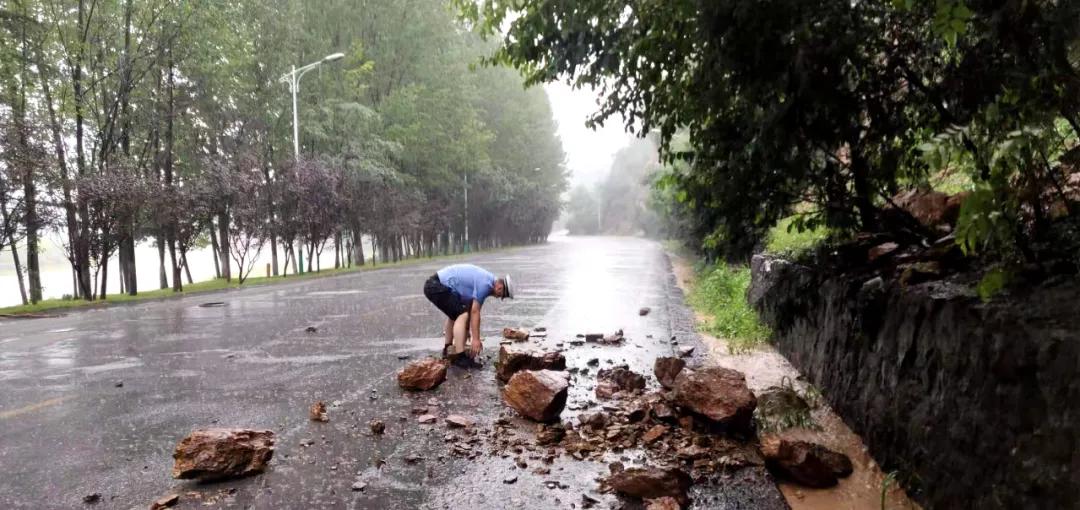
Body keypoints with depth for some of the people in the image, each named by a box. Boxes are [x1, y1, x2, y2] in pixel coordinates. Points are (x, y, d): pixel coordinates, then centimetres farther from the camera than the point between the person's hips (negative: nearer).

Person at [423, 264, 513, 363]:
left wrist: (467, 329, 25)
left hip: (434, 284, 11)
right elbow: (475, 312, -18)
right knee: (462, 315, -15)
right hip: (437, 287, -11)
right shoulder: (485, 284, -17)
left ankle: (447, 348, 37)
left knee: (454, 314, 26)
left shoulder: (486, 279, 13)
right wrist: (476, 339, -15)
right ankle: (459, 357, -20)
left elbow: (474, 311, 20)